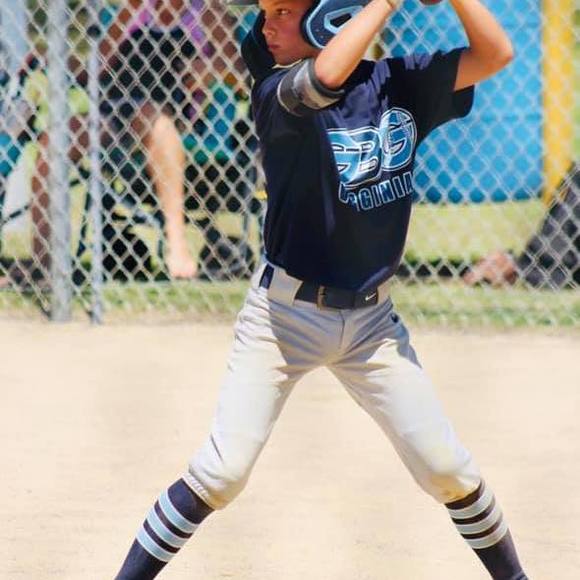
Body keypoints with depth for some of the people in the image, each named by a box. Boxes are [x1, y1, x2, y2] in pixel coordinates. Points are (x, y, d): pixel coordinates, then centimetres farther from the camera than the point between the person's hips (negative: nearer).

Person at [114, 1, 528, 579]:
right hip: (282, 313, -3)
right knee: (221, 472, -12)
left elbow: (496, 54, -7)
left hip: (371, 319, 3)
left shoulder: (401, 83, -1)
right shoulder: (277, 92, -13)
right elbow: (325, 76, -35)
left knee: (448, 470, 4)